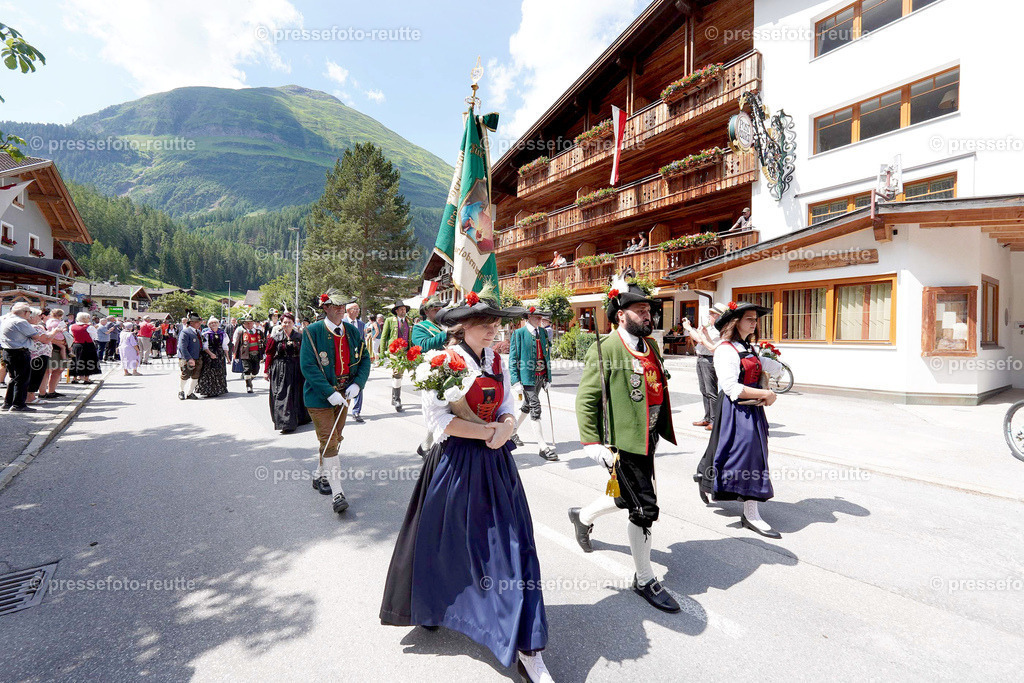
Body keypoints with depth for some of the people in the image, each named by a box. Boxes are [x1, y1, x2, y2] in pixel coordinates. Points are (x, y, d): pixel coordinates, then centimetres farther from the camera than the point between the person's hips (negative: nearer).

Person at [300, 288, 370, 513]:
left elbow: (365, 359, 6)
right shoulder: (312, 332, -12)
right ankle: (338, 493, -3)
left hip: (344, 394, 6)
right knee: (329, 441, -7)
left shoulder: (353, 331, 3)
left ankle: (320, 476, 40)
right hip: (319, 395, -6)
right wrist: (329, 393, -23)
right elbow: (307, 366, -17)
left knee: (335, 439, 18)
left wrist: (357, 384, -10)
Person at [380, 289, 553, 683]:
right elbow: (436, 418, -16)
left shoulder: (497, 362, 7)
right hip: (455, 462, -5)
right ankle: (430, 606, 40)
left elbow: (508, 410, 9)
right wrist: (488, 431, -16)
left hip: (495, 462, 5)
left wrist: (505, 428, -14)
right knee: (446, 543, 10)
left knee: (512, 545, 7)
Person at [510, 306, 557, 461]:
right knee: (535, 409, -9)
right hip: (527, 376, -7)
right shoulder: (519, 333, -6)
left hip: (540, 376, 7)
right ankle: (542, 447, -6)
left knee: (528, 406, 18)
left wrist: (548, 377, 12)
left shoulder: (543, 332, 12)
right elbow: (513, 359, -8)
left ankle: (513, 431, 39)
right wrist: (516, 382, -14)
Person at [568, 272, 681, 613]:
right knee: (645, 509, -1)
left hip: (646, 441, 9)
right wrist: (591, 443, -18)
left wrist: (660, 430, 22)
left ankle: (583, 516, 49)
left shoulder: (651, 345, 9)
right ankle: (645, 580, 22)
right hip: (622, 443, -8)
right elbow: (585, 399, -15)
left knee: (629, 499, 22)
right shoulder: (605, 349, -16)